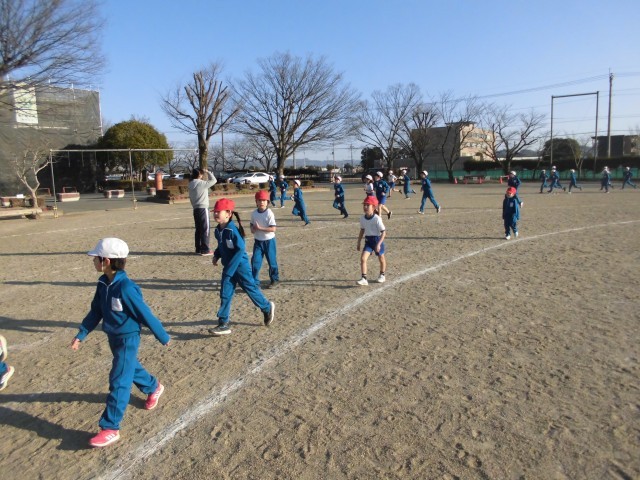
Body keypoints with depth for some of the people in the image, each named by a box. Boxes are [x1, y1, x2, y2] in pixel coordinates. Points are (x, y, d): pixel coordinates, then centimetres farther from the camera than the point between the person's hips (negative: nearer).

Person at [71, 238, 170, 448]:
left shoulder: (125, 288, -29)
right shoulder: (103, 283, -3)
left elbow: (145, 315, -22)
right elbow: (95, 312, 9)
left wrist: (163, 337, -13)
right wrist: (81, 334, 6)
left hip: (127, 339, -9)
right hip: (113, 337, 9)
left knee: (118, 382, -4)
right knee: (130, 368, 27)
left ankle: (111, 429, 6)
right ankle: (154, 388, 53)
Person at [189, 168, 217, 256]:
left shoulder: (191, 185, 10)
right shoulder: (202, 183, -13)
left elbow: (191, 198, 14)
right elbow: (213, 180, -6)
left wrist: (194, 206, 19)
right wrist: (208, 172, 3)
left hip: (196, 209, 8)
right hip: (203, 208, -8)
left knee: (198, 229, 13)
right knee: (205, 229, -4)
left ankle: (198, 248, 19)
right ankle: (205, 250, -4)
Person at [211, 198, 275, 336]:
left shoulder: (232, 230, -23)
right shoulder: (218, 230, 2)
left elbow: (240, 249, -25)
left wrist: (229, 269, -25)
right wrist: (216, 256, 2)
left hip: (240, 265, -8)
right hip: (228, 267, 8)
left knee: (251, 289, 8)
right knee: (225, 294, 5)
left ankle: (267, 308, 32)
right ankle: (223, 324, 10)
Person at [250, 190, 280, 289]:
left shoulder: (269, 213, -16)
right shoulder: (254, 213, 0)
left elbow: (273, 229, -20)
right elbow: (252, 224, 16)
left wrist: (259, 228, -24)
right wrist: (252, 229, -8)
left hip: (269, 241, -4)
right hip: (258, 241, 4)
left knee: (272, 261, 9)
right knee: (255, 261, -2)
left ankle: (275, 279, 28)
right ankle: (255, 282, 7)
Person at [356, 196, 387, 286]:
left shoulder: (377, 219, -21)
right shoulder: (362, 218, -2)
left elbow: (383, 232, -19)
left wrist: (378, 244, -26)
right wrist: (359, 243, 14)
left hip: (377, 240, -4)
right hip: (368, 241, 4)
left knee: (381, 259, 16)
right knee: (363, 258, -12)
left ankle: (382, 275, 39)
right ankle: (364, 279, -10)